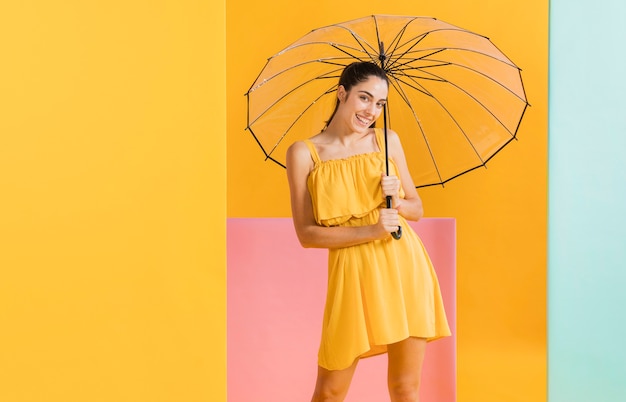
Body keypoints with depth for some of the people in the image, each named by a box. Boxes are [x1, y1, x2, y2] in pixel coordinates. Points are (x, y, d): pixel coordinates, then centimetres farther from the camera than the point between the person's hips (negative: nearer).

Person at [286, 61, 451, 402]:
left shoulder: (388, 140, 5)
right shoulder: (304, 153, -4)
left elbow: (417, 208, 13)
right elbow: (306, 233, -7)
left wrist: (397, 202, -10)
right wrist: (371, 231, -17)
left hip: (404, 268, 3)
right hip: (353, 272, -2)